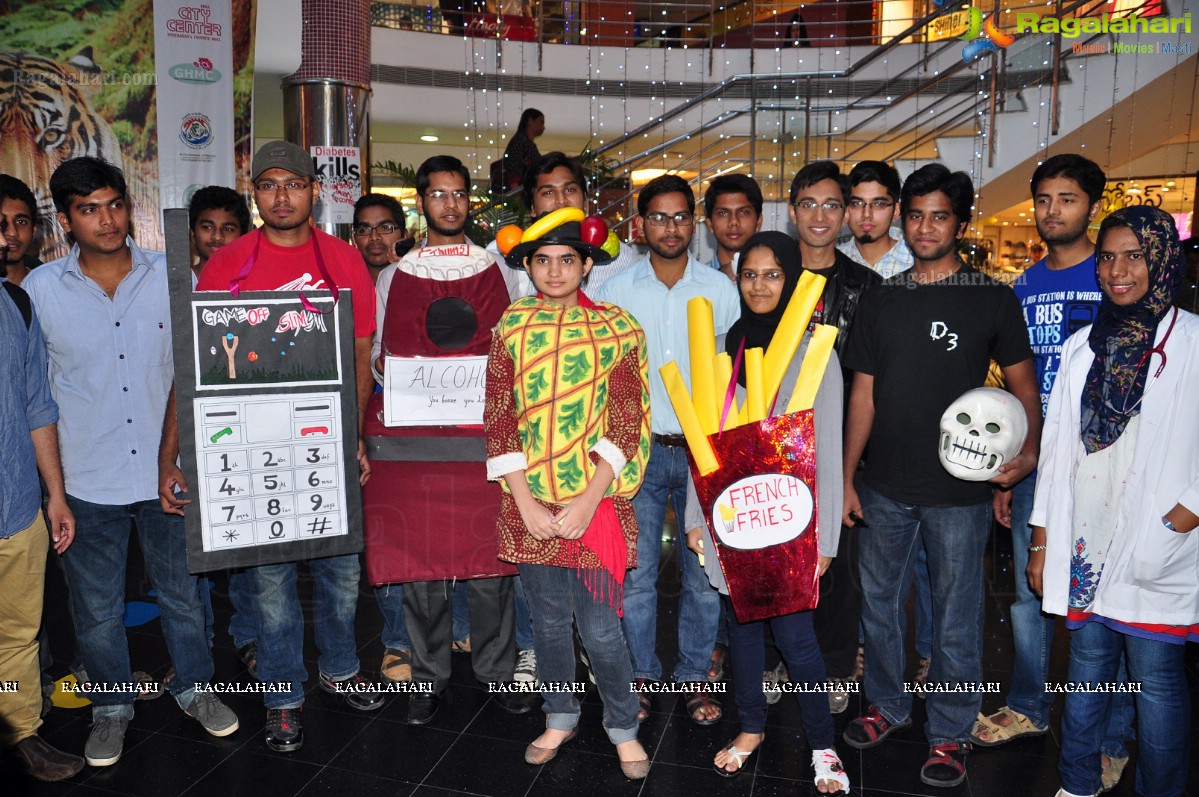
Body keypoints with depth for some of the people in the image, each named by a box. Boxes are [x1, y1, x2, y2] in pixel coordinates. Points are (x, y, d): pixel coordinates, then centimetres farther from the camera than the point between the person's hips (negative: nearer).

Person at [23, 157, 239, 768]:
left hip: (168, 471, 0)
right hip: (86, 481, 0)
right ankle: (111, 706, 37)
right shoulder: (39, 289, -4)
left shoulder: (173, 276, -4)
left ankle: (195, 687, 36)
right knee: (96, 607, 15)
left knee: (182, 592, 15)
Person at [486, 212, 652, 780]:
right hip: (530, 504, 2)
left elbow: (625, 423, -6)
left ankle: (623, 726, 27)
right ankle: (560, 718, 37)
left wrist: (588, 501, -13)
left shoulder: (617, 329, 0)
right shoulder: (510, 328, 5)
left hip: (596, 501, -2)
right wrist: (526, 503, -7)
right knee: (549, 620, 13)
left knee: (598, 626, 1)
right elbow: (498, 419, 1)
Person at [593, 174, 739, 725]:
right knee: (636, 572, 5)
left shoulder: (720, 289, 3)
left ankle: (695, 675, 26)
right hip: (638, 448, 0)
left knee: (704, 572, 7)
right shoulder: (615, 290, 2)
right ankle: (641, 675, 24)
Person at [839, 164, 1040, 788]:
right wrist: (846, 479, 3)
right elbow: (863, 394, 6)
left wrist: (1027, 450, -17)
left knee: (955, 617, 8)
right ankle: (886, 705, 36)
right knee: (878, 602, 14)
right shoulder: (879, 299, 5)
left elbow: (1024, 386, 2)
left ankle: (949, 733, 27)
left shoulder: (993, 299, -1)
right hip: (884, 487, 3)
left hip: (959, 488, -3)